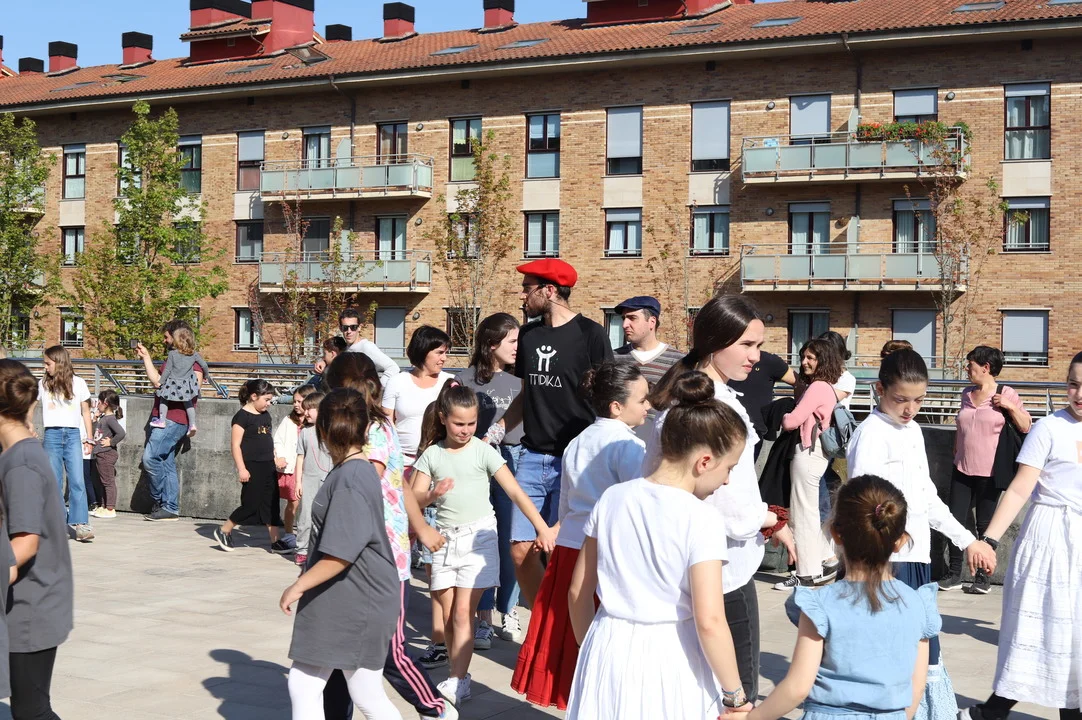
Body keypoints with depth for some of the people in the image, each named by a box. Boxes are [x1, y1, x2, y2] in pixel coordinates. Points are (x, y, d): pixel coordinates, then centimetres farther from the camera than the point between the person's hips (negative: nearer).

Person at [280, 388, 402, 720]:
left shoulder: (350, 479, -22)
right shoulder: (360, 470, 8)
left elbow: (341, 553, -26)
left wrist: (298, 587, -16)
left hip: (359, 605, -9)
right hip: (333, 603, 9)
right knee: (302, 686, 12)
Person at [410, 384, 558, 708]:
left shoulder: (483, 451, -4)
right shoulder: (432, 455, 5)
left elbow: (515, 491, -9)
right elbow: (414, 498, 1)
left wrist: (543, 527, -17)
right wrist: (433, 494, -21)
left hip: (478, 536, -3)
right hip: (445, 537, 3)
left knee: (462, 613, -8)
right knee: (448, 615, 5)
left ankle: (457, 683, -5)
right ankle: (459, 675, 17)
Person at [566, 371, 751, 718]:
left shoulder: (611, 499, 0)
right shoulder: (702, 518, -15)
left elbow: (578, 592, 7)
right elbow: (709, 622, -21)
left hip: (610, 649, 5)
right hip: (671, 660, -4)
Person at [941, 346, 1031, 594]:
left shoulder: (1006, 394, -6)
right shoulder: (967, 395, 10)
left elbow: (1026, 427, -6)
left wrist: (1010, 406, -19)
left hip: (989, 472, -5)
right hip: (962, 470, 5)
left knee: (985, 525, 4)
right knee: (956, 520, 2)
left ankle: (983, 576, 14)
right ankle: (954, 575, 10)